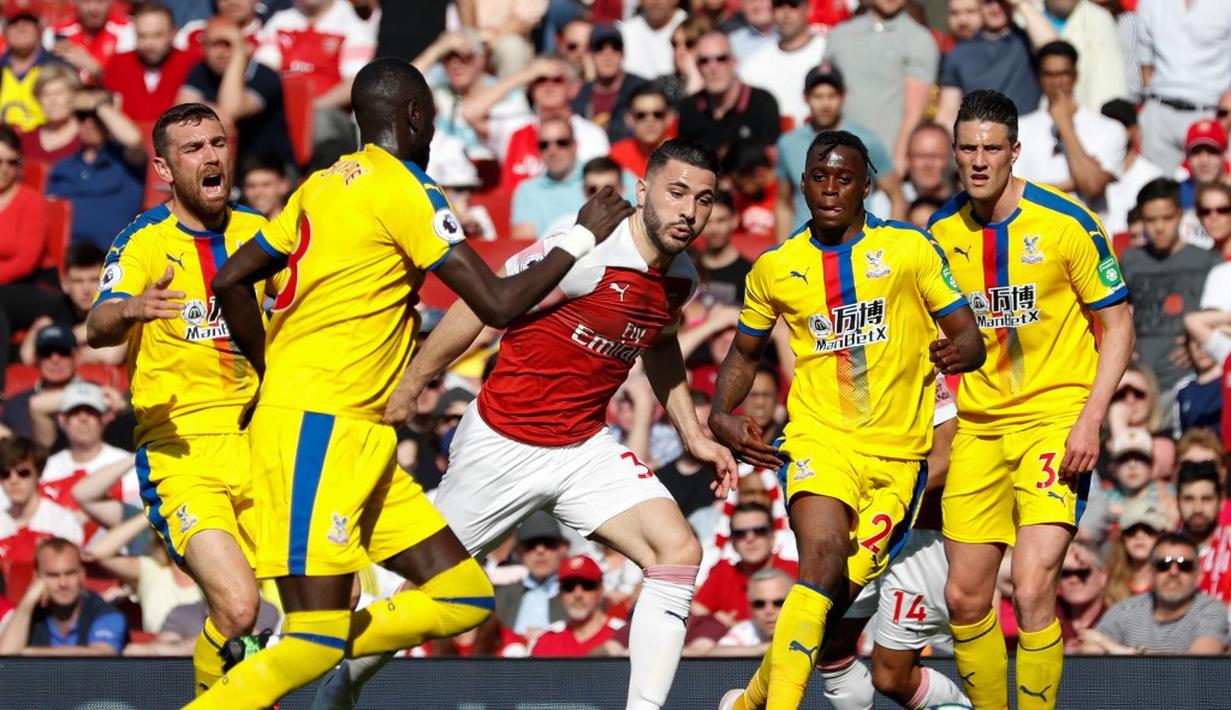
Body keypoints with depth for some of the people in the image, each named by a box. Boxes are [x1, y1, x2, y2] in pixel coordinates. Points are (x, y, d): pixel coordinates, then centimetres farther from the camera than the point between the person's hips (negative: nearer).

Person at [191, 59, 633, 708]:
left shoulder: (325, 184, 15)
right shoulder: (403, 188, -9)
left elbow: (231, 282, 19)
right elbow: (499, 304, -11)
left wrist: (273, 374, 27)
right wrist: (583, 236, 1)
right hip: (317, 430, -9)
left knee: (464, 597, 5)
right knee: (316, 644, -13)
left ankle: (309, 652, 5)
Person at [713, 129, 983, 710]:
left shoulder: (910, 249, 2)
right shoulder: (775, 269, 8)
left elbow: (969, 336, 3)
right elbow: (744, 355, 23)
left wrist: (959, 351, -21)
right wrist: (720, 415, 4)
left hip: (897, 451, 1)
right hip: (820, 439, -1)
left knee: (837, 594, -2)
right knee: (823, 554, -28)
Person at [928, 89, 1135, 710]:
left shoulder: (1067, 223, -10)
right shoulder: (941, 233, 3)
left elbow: (1117, 327, -4)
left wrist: (1090, 419, -15)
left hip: (1055, 415, -5)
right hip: (978, 424, 5)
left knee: (1031, 586, -18)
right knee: (965, 596, 4)